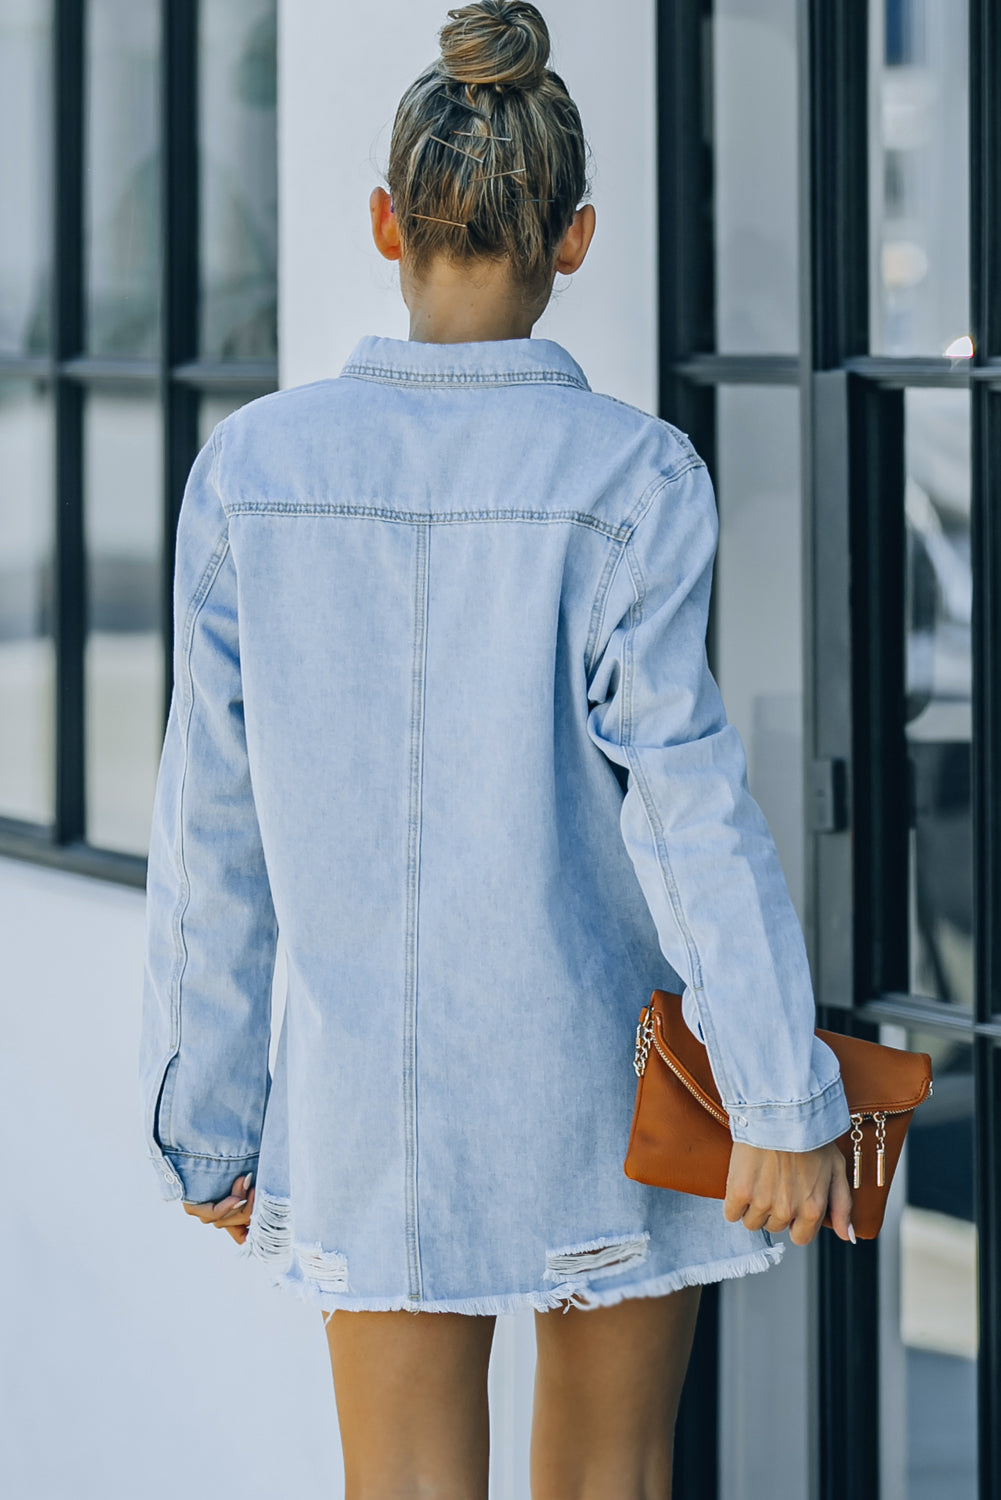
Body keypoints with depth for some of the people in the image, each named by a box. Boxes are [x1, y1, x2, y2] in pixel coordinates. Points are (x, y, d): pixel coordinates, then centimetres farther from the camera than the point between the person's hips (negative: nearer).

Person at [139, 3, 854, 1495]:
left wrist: (210, 1114, 7)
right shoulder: (632, 476, -11)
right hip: (610, 1093, -1)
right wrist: (786, 1097, -17)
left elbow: (213, 826, 0)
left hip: (375, 1096, 1)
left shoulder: (254, 467, -4)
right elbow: (685, 796, -18)